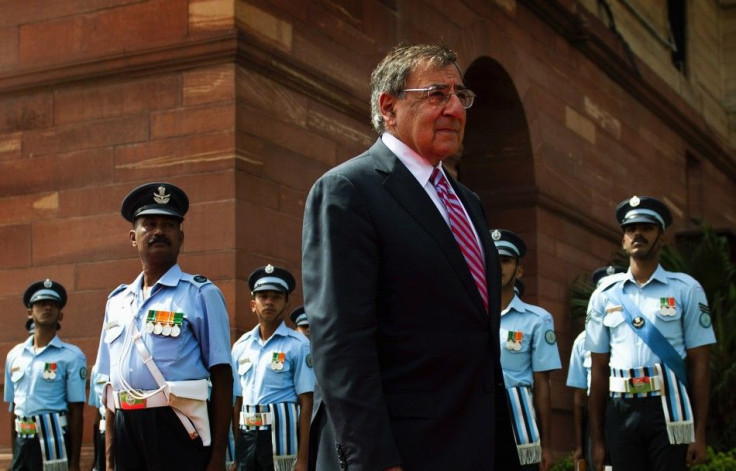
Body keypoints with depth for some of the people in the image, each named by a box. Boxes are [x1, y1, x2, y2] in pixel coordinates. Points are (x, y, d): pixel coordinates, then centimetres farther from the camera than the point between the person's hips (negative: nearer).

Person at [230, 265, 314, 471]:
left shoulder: (298, 345, -1)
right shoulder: (241, 346, 12)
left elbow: (306, 404, -5)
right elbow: (237, 402, 14)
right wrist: (234, 451, 9)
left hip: (281, 433, -4)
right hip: (247, 436, 4)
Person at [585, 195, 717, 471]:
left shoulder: (686, 289, 3)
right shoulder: (605, 295, 9)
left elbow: (699, 365, 2)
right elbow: (599, 370, 10)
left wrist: (699, 434, -4)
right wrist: (597, 439, 8)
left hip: (669, 410, -2)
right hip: (621, 412, 2)